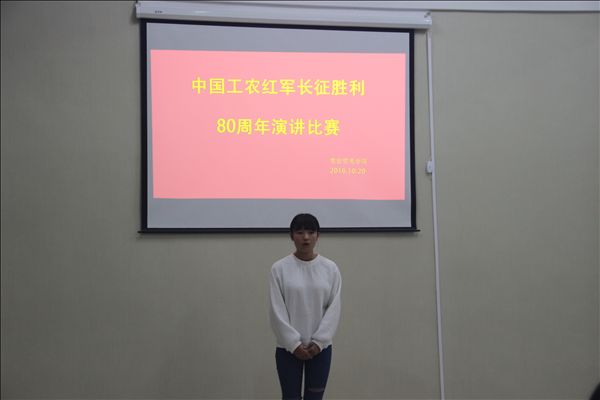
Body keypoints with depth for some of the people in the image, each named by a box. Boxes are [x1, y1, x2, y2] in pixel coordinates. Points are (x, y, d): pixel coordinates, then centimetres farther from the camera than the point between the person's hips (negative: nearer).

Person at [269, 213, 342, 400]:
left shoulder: (330, 268, 0)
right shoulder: (279, 268, -6)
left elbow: (334, 308, -4)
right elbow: (277, 311, -9)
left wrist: (318, 341, -11)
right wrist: (294, 343, -14)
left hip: (320, 347, 2)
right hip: (288, 347, -1)